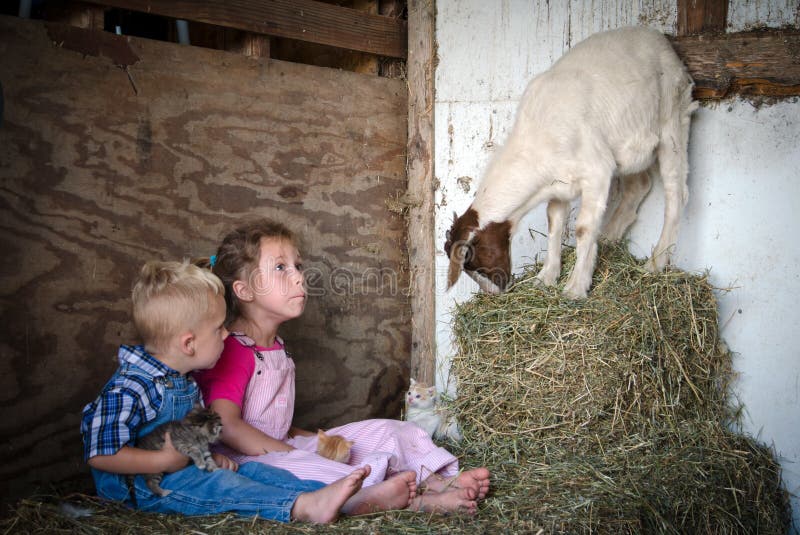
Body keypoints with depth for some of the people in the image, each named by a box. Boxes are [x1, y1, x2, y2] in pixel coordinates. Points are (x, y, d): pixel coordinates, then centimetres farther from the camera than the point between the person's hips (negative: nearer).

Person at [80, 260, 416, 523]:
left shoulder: (184, 380, 10)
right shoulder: (129, 389, -23)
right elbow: (100, 454, -25)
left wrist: (209, 453, 3)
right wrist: (166, 460, -24)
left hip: (185, 466, 8)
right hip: (143, 486, -8)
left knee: (253, 471, -10)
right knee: (218, 486, -30)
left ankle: (352, 499, -22)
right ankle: (304, 506, -46)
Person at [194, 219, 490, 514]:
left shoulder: (276, 348, 15)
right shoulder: (231, 350, -17)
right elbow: (228, 426, -26)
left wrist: (314, 440, 5)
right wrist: (298, 456, -26)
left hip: (279, 447, 10)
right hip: (245, 459, -10)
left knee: (381, 431, 2)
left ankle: (438, 480, -15)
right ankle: (417, 502, -41)